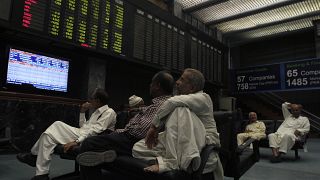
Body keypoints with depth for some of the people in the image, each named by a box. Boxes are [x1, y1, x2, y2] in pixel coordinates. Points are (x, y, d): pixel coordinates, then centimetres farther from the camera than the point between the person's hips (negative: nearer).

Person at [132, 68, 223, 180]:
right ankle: (164, 162, -27)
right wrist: (155, 130, -8)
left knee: (179, 109, -30)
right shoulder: (184, 98, 17)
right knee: (137, 148, -2)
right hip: (180, 145, 8)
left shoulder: (203, 98, -9)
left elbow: (172, 102, -26)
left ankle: (171, 162, -31)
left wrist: (154, 126, -20)